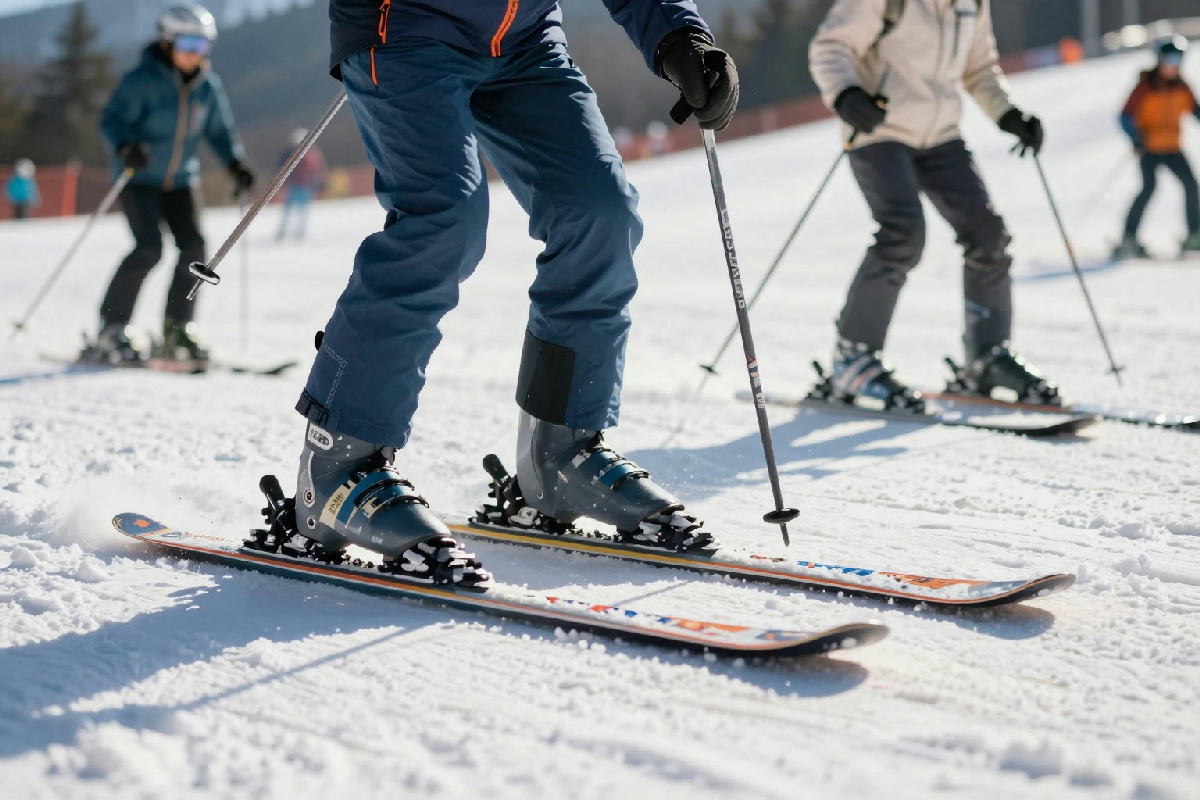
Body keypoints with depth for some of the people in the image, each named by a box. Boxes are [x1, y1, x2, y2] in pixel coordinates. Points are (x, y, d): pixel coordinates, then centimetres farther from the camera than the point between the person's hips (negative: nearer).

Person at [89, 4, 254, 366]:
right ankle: (111, 330, -8)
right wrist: (126, 146, -39)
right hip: (139, 177, -5)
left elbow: (220, 130, 10)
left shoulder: (207, 85, 0)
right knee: (149, 248, -18)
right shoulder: (142, 80, -16)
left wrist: (236, 163, -7)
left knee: (193, 246, -7)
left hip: (181, 179, 5)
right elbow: (112, 119, -19)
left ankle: (177, 330, 5)